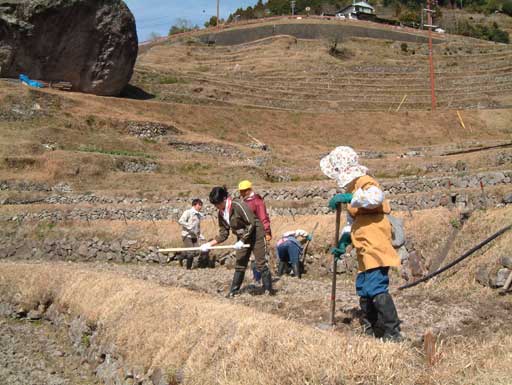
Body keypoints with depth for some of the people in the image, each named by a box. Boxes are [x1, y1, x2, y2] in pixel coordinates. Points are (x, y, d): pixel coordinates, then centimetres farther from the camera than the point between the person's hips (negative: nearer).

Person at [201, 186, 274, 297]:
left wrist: (242, 241, -24)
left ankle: (268, 289, -1)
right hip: (242, 237, 8)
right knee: (240, 264, 8)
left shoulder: (238, 205, -25)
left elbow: (251, 223, -24)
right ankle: (234, 290, 12)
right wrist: (210, 244, -4)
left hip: (255, 234, -8)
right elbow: (223, 234, 6)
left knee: (260, 263, -7)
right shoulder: (221, 213, 0)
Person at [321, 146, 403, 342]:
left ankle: (393, 333, -13)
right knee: (363, 289, 14)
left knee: (376, 289, -15)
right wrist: (343, 243, 17)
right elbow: (352, 220, 27)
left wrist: (347, 198, -26)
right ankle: (371, 330, 22)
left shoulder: (364, 182, -9)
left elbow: (376, 197, -34)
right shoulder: (353, 187, 23)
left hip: (374, 246, -11)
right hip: (366, 250, 11)